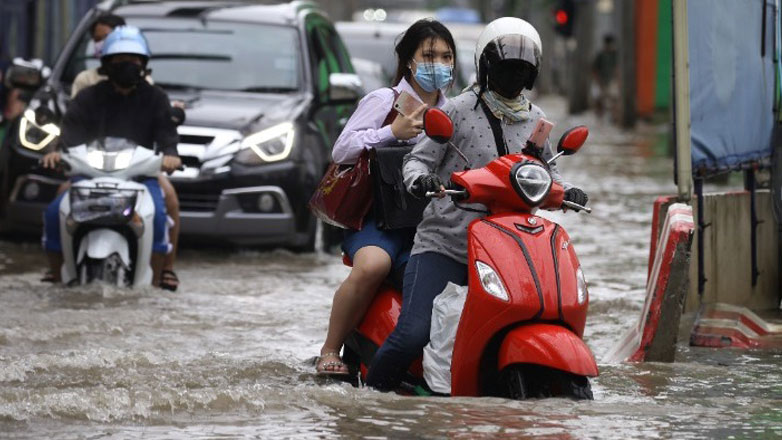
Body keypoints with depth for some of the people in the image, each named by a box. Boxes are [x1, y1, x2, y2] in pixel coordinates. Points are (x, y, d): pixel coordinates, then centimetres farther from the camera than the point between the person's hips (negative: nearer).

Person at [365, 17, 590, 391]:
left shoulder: (536, 121, 14)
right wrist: (419, 180, -23)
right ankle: (373, 395, 0)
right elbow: (419, 158, -1)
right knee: (412, 336, -18)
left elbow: (545, 170, 26)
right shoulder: (459, 111, -1)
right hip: (443, 244, -5)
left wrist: (564, 192, 5)